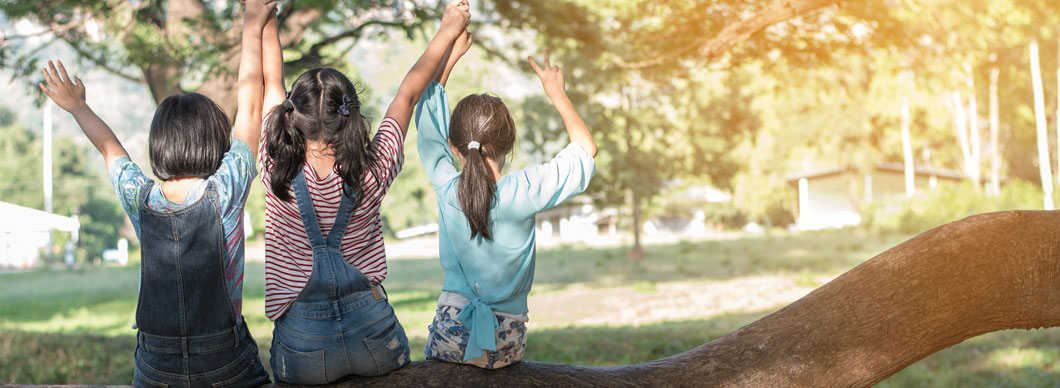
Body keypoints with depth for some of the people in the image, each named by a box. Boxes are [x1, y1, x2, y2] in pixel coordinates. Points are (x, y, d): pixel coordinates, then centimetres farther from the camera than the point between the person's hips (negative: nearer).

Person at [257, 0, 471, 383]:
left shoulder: (278, 172, -14)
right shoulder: (370, 174, -13)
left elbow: (271, 79, -1)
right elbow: (409, 92, 0)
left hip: (301, 347, -1)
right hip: (372, 332, 1)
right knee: (401, 378, 29)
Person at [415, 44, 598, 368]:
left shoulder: (446, 188, -10)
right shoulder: (524, 192, -15)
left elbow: (427, 113, 6)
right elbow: (586, 150, 0)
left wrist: (451, 56, 15)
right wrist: (557, 93, 8)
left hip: (450, 336, 0)